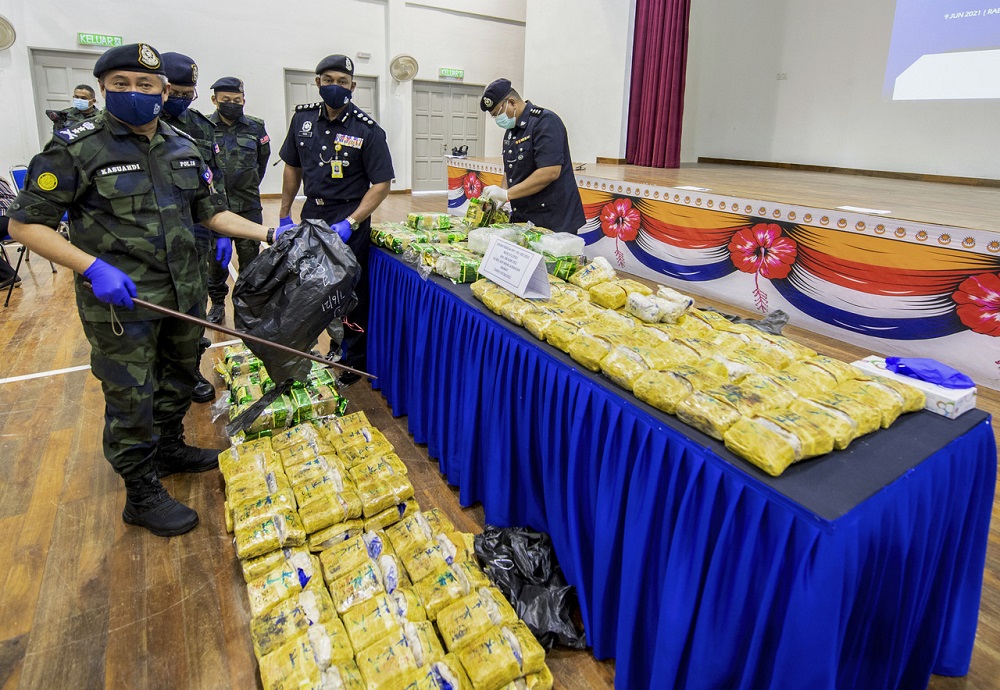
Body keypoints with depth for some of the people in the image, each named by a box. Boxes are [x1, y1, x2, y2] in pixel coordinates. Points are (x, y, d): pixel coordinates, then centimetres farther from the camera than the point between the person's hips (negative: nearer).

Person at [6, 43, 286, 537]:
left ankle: (170, 449, 46)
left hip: (184, 295, 6)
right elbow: (26, 223, -9)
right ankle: (142, 495, 22)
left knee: (178, 380, 22)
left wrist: (269, 234, 0)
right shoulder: (75, 149, -11)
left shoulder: (183, 148, 6)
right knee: (131, 400, 5)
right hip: (121, 301, -6)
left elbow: (211, 214, 12)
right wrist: (93, 267, -23)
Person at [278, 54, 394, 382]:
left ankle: (354, 361, 19)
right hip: (312, 215, 6)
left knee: (351, 293, 2)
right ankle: (336, 346, 36)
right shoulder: (303, 118, 3)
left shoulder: (367, 130, -12)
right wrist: (285, 214, 11)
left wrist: (349, 223, -22)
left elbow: (381, 184, -14)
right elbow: (293, 167, 13)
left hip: (349, 220, -5)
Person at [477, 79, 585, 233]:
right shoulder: (511, 131, 15)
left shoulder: (545, 122, -13)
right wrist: (500, 199, 3)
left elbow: (550, 172, -23)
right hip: (522, 220, 8)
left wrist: (506, 194, -20)